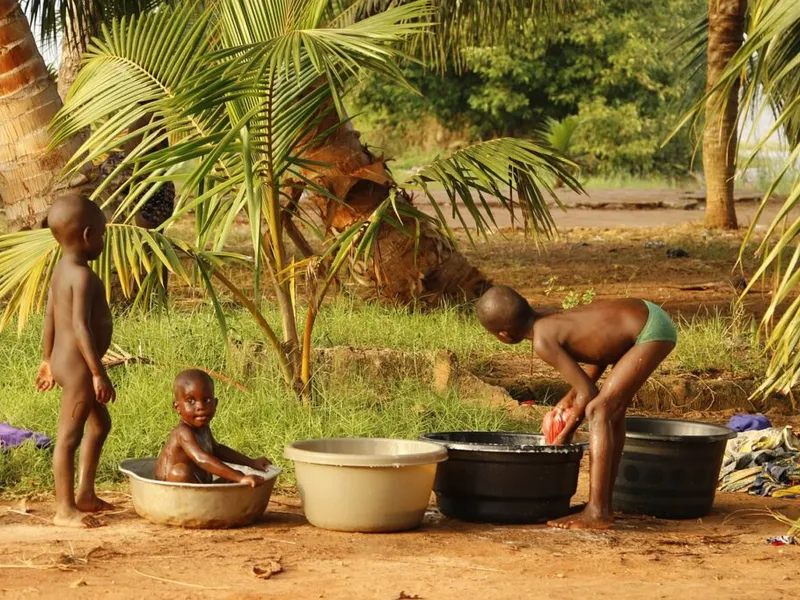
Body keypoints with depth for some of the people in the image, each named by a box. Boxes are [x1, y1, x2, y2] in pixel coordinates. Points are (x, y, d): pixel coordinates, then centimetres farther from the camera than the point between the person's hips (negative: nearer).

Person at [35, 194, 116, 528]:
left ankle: (85, 494, 30)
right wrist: (98, 373, -25)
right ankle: (65, 510, 2)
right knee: (69, 436, -4)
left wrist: (48, 359, 25)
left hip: (64, 361, 11)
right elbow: (80, 326, -27)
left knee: (100, 424, 23)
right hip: (79, 366, -11)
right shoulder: (82, 276, -20)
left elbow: (50, 317, 16)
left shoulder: (61, 270, 9)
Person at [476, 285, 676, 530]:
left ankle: (597, 512, -13)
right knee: (612, 409, 17)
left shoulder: (543, 341, -15)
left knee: (598, 411, -11)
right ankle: (605, 505, 22)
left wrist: (565, 435, 0)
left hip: (651, 332, -10)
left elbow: (588, 392, -14)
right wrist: (570, 397, 14)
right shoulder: (550, 323, 10)